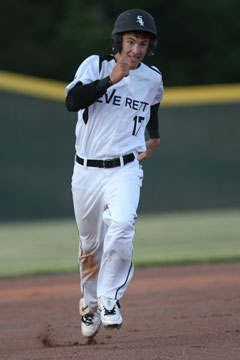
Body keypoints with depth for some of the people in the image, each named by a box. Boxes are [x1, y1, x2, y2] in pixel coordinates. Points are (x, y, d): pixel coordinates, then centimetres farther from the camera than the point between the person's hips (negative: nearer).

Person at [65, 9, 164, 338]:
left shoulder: (153, 79, 6)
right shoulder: (95, 65, -4)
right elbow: (72, 101, -21)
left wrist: (154, 137, 21)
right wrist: (110, 80, -27)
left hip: (125, 170, 0)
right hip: (87, 171, 0)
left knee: (121, 226, -27)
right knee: (91, 244, 10)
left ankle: (109, 299, -14)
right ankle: (89, 304, 33)